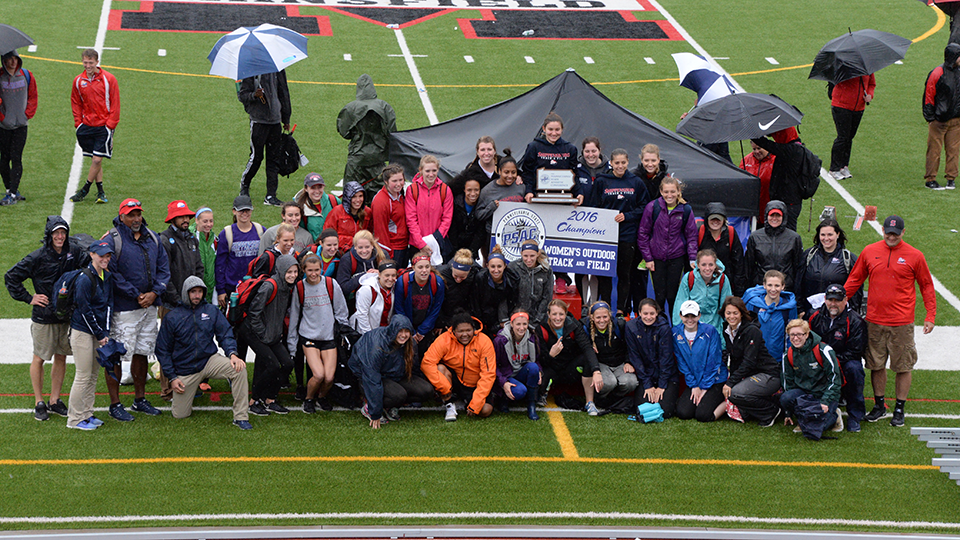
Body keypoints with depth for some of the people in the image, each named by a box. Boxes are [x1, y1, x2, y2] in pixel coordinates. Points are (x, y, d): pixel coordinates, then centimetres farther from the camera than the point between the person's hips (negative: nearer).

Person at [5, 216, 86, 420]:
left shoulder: (73, 251, -1)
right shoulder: (38, 257, -12)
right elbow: (11, 277, -6)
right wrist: (29, 298, -8)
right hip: (43, 317, -4)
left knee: (61, 357, 11)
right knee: (39, 358, 6)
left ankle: (55, 400, 24)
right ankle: (39, 403, 16)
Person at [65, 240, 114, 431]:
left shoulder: (107, 277, 7)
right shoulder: (84, 279, -17)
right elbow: (85, 310, -16)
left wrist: (105, 333, 0)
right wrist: (99, 335, -11)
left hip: (99, 331, 8)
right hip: (83, 331, -8)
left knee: (93, 375, 13)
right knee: (83, 376, -4)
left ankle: (87, 414, 23)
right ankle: (75, 419, 5)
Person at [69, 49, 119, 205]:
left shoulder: (108, 79, -5)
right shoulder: (78, 81, 5)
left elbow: (115, 104, -2)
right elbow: (76, 103, 16)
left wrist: (110, 124, -8)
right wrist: (78, 123, 6)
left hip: (103, 126, -3)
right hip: (86, 126, 3)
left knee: (97, 160, -10)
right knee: (95, 160, 7)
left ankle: (85, 190, 1)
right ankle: (100, 192, 15)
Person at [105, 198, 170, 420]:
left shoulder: (153, 238, 10)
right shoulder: (113, 241, -10)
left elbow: (163, 268, 11)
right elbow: (111, 274, -14)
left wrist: (154, 293, -5)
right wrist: (136, 295, -14)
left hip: (149, 306, 6)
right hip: (123, 308, -6)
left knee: (142, 352, 15)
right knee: (116, 356, -4)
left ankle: (140, 399, 26)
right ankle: (115, 404, 4)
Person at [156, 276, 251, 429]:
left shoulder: (211, 311, 1)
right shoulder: (172, 318, -4)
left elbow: (226, 334, 0)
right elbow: (163, 350, 0)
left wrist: (232, 353, -22)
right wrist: (171, 377, -5)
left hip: (209, 360, 1)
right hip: (185, 369, -1)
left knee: (239, 369, -28)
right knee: (180, 415, -2)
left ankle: (241, 417, -22)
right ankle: (185, 397, 36)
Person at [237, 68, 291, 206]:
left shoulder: (278, 70, 9)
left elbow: (284, 94, 18)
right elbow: (242, 95, -4)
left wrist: (286, 119, 21)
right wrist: (254, 95, -25)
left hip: (275, 121, 4)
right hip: (258, 121, -4)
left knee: (274, 159, 2)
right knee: (256, 156, -2)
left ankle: (271, 196, 5)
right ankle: (244, 186, 23)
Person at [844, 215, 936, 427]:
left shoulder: (914, 256, -2)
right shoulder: (869, 252, 4)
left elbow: (927, 286, 4)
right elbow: (854, 280, 12)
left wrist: (930, 316, 0)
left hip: (902, 322, -2)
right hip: (875, 320, 2)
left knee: (903, 367, 2)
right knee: (876, 365, 9)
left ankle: (899, 409, 12)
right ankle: (879, 406, 22)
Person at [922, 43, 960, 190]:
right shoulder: (937, 73, -10)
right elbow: (928, 96, -6)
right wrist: (930, 117, -7)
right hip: (938, 120, -5)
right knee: (934, 149, -1)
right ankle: (930, 179, 6)